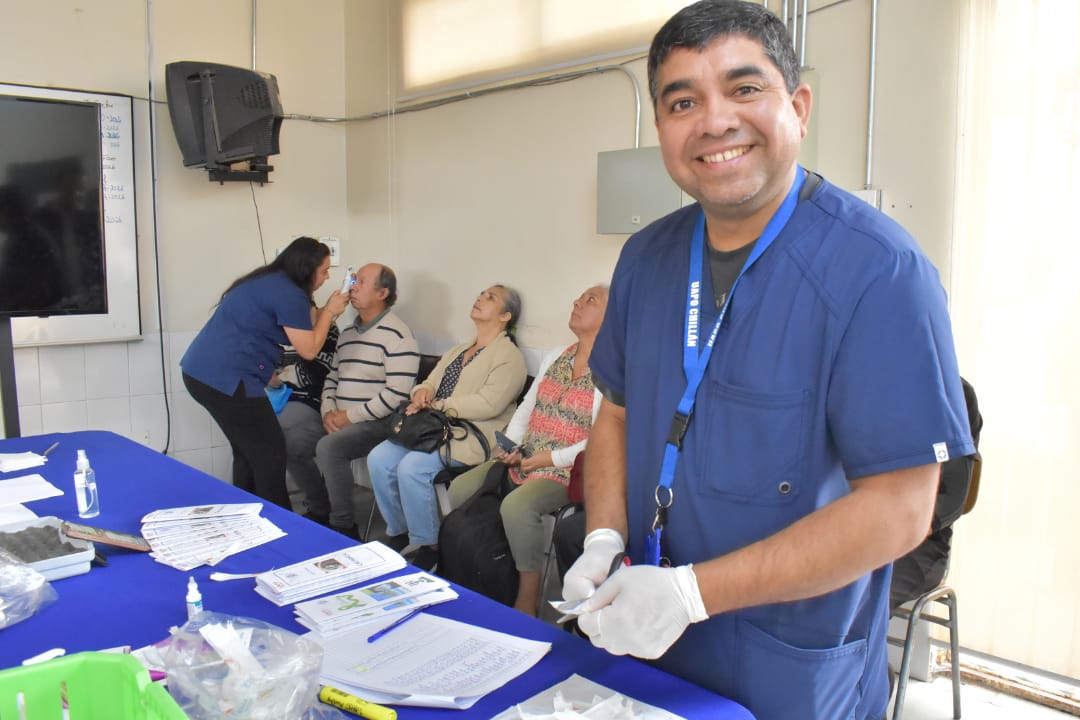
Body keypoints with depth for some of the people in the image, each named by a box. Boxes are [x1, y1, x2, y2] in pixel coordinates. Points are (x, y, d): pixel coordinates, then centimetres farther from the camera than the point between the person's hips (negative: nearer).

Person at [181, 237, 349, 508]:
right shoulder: (289, 294, -14)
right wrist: (329, 311, 1)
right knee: (270, 453, -2)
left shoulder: (270, 281, 16)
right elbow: (308, 349, -9)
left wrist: (326, 312, 18)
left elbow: (298, 327, 22)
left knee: (248, 451, 18)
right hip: (225, 379, -11)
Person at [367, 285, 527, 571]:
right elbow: (430, 382, 19)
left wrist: (437, 405, -14)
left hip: (468, 438, -8)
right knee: (378, 458, -13)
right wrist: (423, 392, -6)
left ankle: (428, 547, -10)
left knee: (411, 467, -28)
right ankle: (397, 533, 4)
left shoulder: (509, 357, -4)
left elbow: (488, 403, -17)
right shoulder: (457, 351, 24)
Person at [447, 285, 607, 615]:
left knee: (516, 506, -32)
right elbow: (526, 407, 18)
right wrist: (510, 445, 2)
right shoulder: (555, 357, 15)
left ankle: (527, 601, -14)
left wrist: (550, 458, -17)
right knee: (460, 489, -8)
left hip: (570, 469, -7)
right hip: (524, 460, 8)